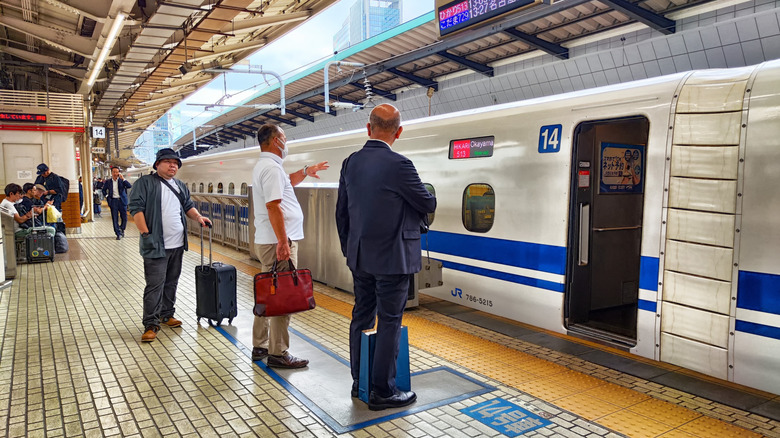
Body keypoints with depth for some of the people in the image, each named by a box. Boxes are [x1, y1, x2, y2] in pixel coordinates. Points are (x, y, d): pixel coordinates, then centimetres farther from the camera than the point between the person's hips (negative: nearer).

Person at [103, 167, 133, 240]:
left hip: (122, 201, -1)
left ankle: (122, 229, 28)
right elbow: (104, 190, 21)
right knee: (115, 219, 0)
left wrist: (123, 179, -19)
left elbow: (130, 186, -13)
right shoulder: (108, 182, 6)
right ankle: (118, 234, 8)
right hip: (113, 201, 1)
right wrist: (107, 197, 6)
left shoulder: (121, 181, 3)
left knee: (124, 218, 1)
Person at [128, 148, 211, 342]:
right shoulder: (145, 183, -4)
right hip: (156, 245, -7)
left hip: (177, 245, 7)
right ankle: (151, 325, 0)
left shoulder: (180, 186, 17)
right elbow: (136, 208, -10)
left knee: (171, 282, 15)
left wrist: (198, 217, 5)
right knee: (155, 284, -6)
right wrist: (145, 233, -17)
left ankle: (167, 315, 28)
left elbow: (188, 206, 25)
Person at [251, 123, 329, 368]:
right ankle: (278, 353, 2)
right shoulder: (272, 167, -15)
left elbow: (285, 182, 38)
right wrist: (283, 243, -24)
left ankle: (260, 346, 26)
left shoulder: (264, 166, 18)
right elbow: (273, 207, -23)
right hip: (277, 242, -11)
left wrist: (305, 172, 26)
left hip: (266, 241, 11)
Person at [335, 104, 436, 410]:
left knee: (361, 318, 16)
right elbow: (428, 205, -7)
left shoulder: (350, 163, 3)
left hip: (360, 257, 7)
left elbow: (341, 212, 9)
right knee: (389, 323, 3)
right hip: (392, 259, -7)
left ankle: (359, 382, 29)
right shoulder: (398, 165, -18)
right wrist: (425, 197, 16)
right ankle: (382, 392, 13)